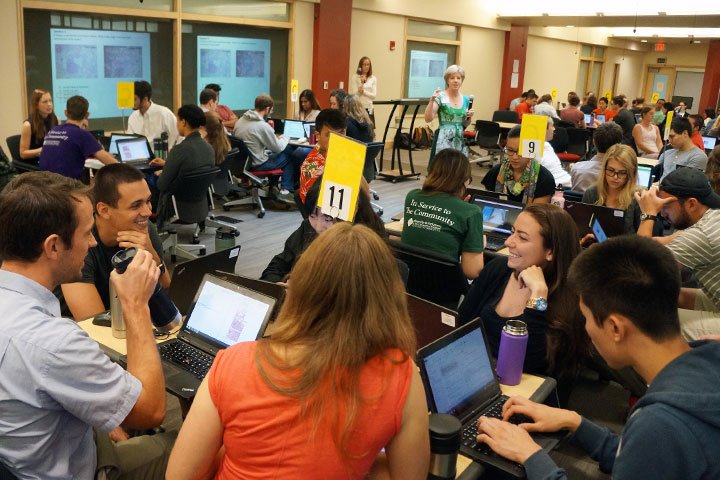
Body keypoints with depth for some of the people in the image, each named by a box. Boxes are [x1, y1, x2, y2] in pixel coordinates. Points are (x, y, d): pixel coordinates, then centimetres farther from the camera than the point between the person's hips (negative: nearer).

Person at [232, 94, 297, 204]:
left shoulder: (241, 120, 0)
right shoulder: (263, 126, -22)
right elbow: (278, 148, -11)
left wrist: (275, 137, 13)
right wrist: (285, 137, 9)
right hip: (258, 164, -8)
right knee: (290, 156, 11)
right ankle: (285, 191, 12)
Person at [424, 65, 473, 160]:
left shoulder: (465, 99, 10)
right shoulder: (441, 96, -5)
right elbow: (428, 119, -15)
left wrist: (469, 117, 0)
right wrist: (432, 100, -24)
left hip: (459, 141, 5)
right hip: (443, 139, -5)